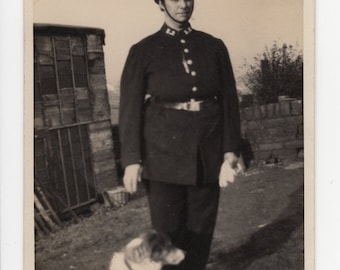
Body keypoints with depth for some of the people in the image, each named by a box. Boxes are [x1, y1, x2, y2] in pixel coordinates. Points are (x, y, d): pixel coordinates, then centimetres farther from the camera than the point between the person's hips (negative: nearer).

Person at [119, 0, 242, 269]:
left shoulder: (214, 46, 8)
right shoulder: (143, 51, 2)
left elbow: (229, 100, 6)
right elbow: (130, 107, -1)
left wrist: (231, 151, -4)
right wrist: (132, 160, -9)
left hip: (208, 153, 2)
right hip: (164, 154, -2)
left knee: (201, 229, 8)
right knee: (168, 230, 1)